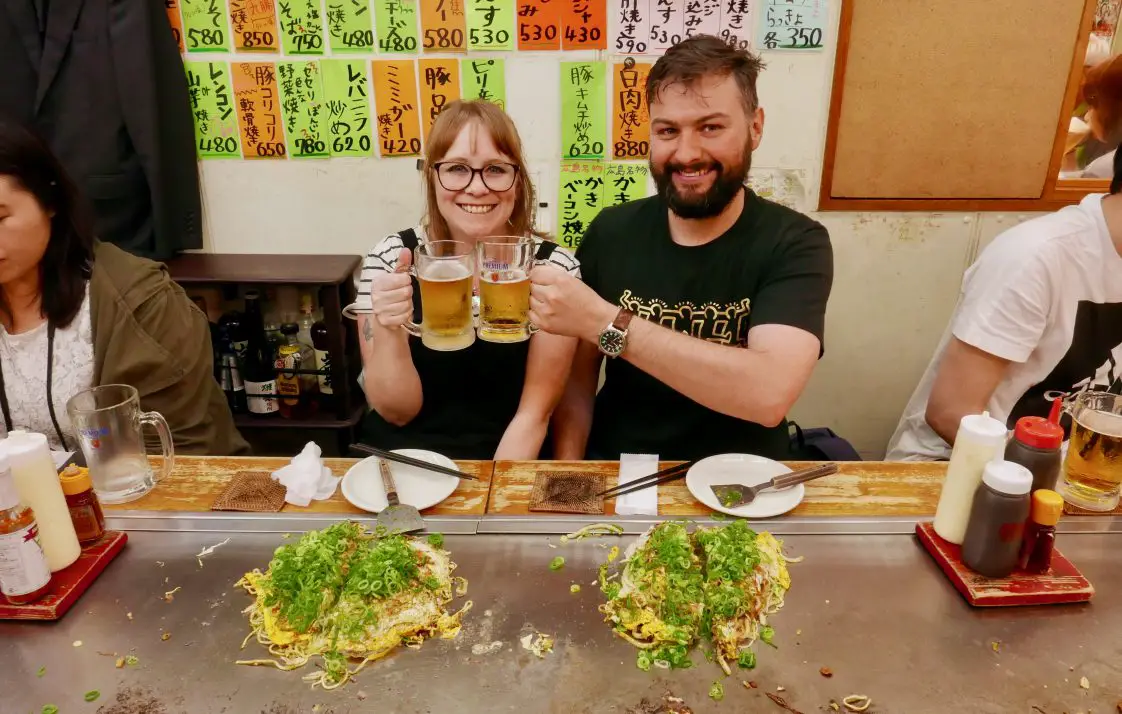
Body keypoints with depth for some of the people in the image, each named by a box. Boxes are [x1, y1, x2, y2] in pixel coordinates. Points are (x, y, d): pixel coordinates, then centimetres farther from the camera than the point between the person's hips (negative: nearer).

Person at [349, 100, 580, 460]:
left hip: (509, 465, -1)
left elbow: (535, 413, -7)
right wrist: (389, 332, -23)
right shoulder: (389, 258, -7)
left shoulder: (554, 267, -10)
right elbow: (396, 412, -6)